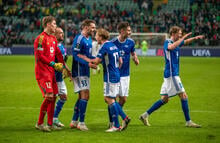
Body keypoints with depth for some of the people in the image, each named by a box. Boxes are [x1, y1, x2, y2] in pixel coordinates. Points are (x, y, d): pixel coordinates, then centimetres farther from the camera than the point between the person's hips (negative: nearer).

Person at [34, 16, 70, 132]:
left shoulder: (53, 39, 16)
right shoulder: (41, 38, -11)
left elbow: (58, 54, 21)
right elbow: (39, 56, -17)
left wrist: (63, 67, 12)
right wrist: (53, 64, -18)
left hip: (51, 71, 9)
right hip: (42, 71, -9)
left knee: (53, 97, 8)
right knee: (49, 96, -15)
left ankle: (50, 124, 15)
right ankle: (39, 123, -5)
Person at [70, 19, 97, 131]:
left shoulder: (89, 39, 16)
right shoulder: (79, 38, -14)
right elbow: (76, 55, -20)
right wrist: (88, 64, -27)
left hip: (85, 72, 10)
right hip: (79, 71, -10)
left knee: (82, 97, 12)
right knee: (85, 96, -13)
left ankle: (74, 121, 19)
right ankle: (81, 123, -10)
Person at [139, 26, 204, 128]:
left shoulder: (176, 42, 15)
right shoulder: (167, 42, -11)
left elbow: (186, 42, 34)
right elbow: (171, 47, -35)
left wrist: (195, 38, 17)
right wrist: (183, 37, -33)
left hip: (173, 74, 10)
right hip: (171, 74, -10)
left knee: (165, 99, 10)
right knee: (184, 96, -7)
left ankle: (145, 115, 12)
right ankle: (188, 122, -4)